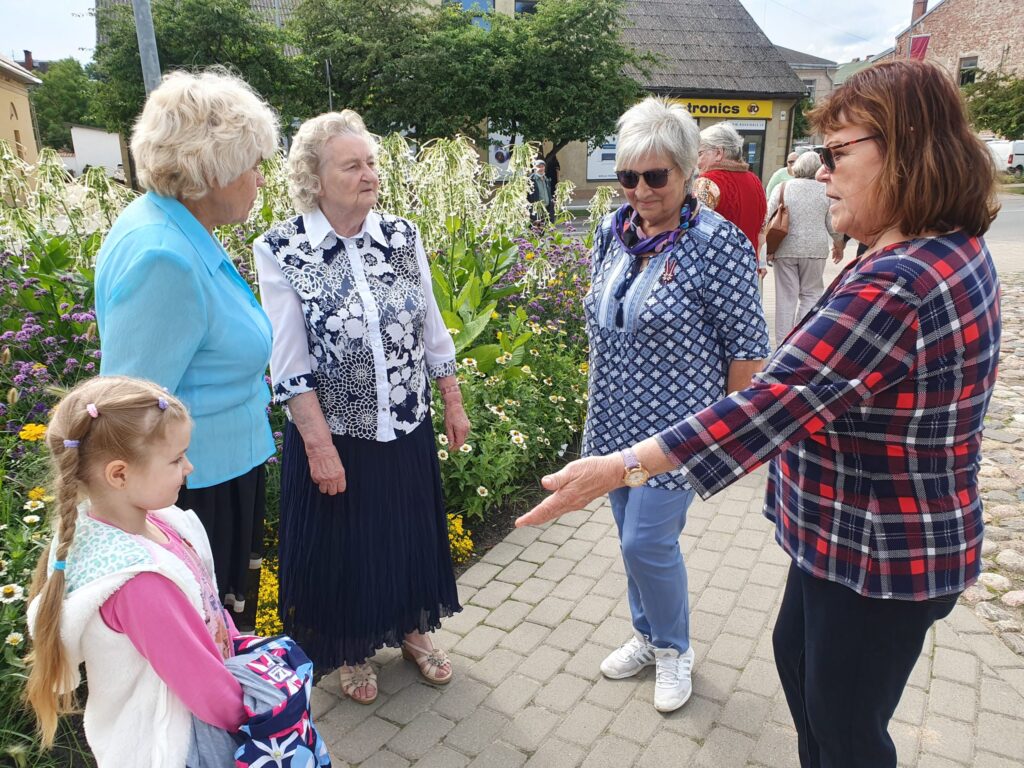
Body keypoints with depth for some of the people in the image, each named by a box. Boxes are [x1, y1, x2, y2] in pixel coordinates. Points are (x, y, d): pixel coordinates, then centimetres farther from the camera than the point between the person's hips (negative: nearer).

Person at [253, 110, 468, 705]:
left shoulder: (403, 237, -2)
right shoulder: (281, 251, -12)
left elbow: (433, 333, 5)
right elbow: (290, 364, -14)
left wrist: (454, 405, 7)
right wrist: (319, 446, -15)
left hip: (408, 430, 4)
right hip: (333, 437, -3)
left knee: (411, 535, 20)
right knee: (343, 547, 15)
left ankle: (411, 628, 46)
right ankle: (351, 650, 41)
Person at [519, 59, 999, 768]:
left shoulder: (895, 287, -31)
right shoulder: (959, 248, 2)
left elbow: (768, 404, -35)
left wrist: (622, 467, -33)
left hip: (879, 556, -10)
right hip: (859, 531, 10)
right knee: (798, 654, 28)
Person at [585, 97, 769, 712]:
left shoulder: (717, 243, -16)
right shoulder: (614, 230, 3)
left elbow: (749, 345, -13)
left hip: (677, 426, -6)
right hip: (615, 420, 6)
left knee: (648, 543, -2)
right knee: (634, 538, 17)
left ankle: (674, 649, 27)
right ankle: (649, 636, 40)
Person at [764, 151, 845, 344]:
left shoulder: (783, 187, 1)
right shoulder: (825, 190, 0)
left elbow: (766, 216, -4)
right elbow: (833, 224, 5)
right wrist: (838, 245, 20)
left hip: (785, 248, 0)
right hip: (815, 249, 0)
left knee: (786, 296, 6)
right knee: (811, 293, 11)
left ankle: (783, 343, 10)